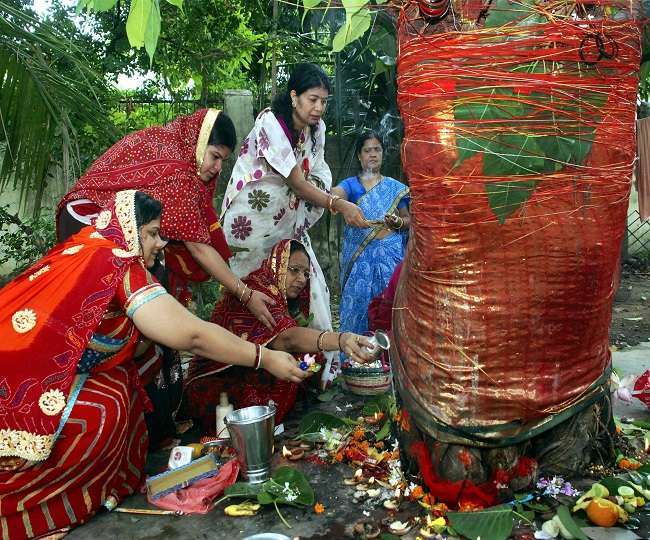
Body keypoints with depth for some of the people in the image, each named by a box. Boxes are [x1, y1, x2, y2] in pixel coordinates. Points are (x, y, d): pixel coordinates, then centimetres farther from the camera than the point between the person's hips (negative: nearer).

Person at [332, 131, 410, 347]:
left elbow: (408, 220, 15)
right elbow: (334, 195, -14)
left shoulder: (395, 187, 13)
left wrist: (397, 222, -9)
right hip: (359, 254, -1)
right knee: (357, 302, -3)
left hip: (389, 254, 1)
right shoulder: (351, 184, 8)